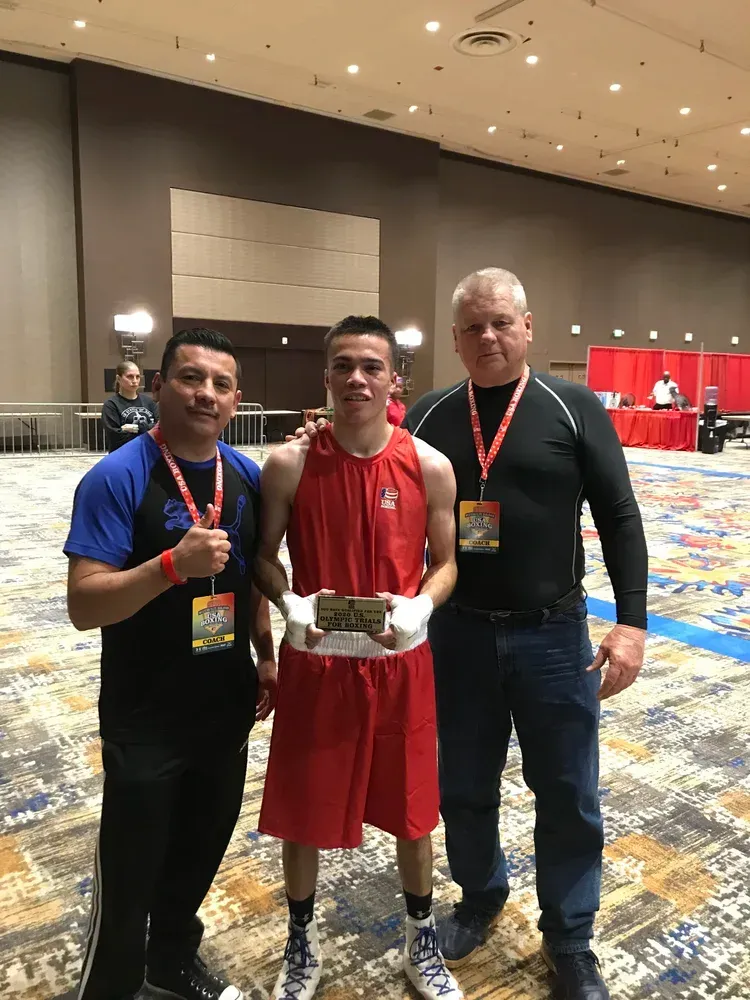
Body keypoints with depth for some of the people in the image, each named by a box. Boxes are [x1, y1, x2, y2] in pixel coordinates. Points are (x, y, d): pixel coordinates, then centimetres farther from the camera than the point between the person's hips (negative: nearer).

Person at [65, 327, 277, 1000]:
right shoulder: (116, 478, -18)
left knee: (201, 853, 23)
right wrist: (174, 564, -36)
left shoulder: (248, 476, 0)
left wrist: (266, 655, 8)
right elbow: (84, 604, -23)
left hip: (227, 707, 6)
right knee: (130, 872, 10)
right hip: (144, 718, -5)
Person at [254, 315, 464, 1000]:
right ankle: (303, 943, 44)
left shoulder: (430, 467, -7)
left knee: (413, 811, 16)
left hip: (401, 663, 1)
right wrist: (289, 604, -18)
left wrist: (419, 607, -18)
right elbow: (264, 557, 1)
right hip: (313, 662, 0)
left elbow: (446, 562, 2)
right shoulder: (288, 465, -8)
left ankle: (422, 942, 45)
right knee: (301, 812, 14)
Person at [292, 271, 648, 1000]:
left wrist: (630, 621, -10)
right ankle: (480, 899, 44)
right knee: (465, 788, 17)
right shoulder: (427, 417, 1)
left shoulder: (575, 409, -3)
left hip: (553, 635, -1)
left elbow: (619, 518, -3)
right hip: (457, 633, 2)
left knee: (568, 797, 11)